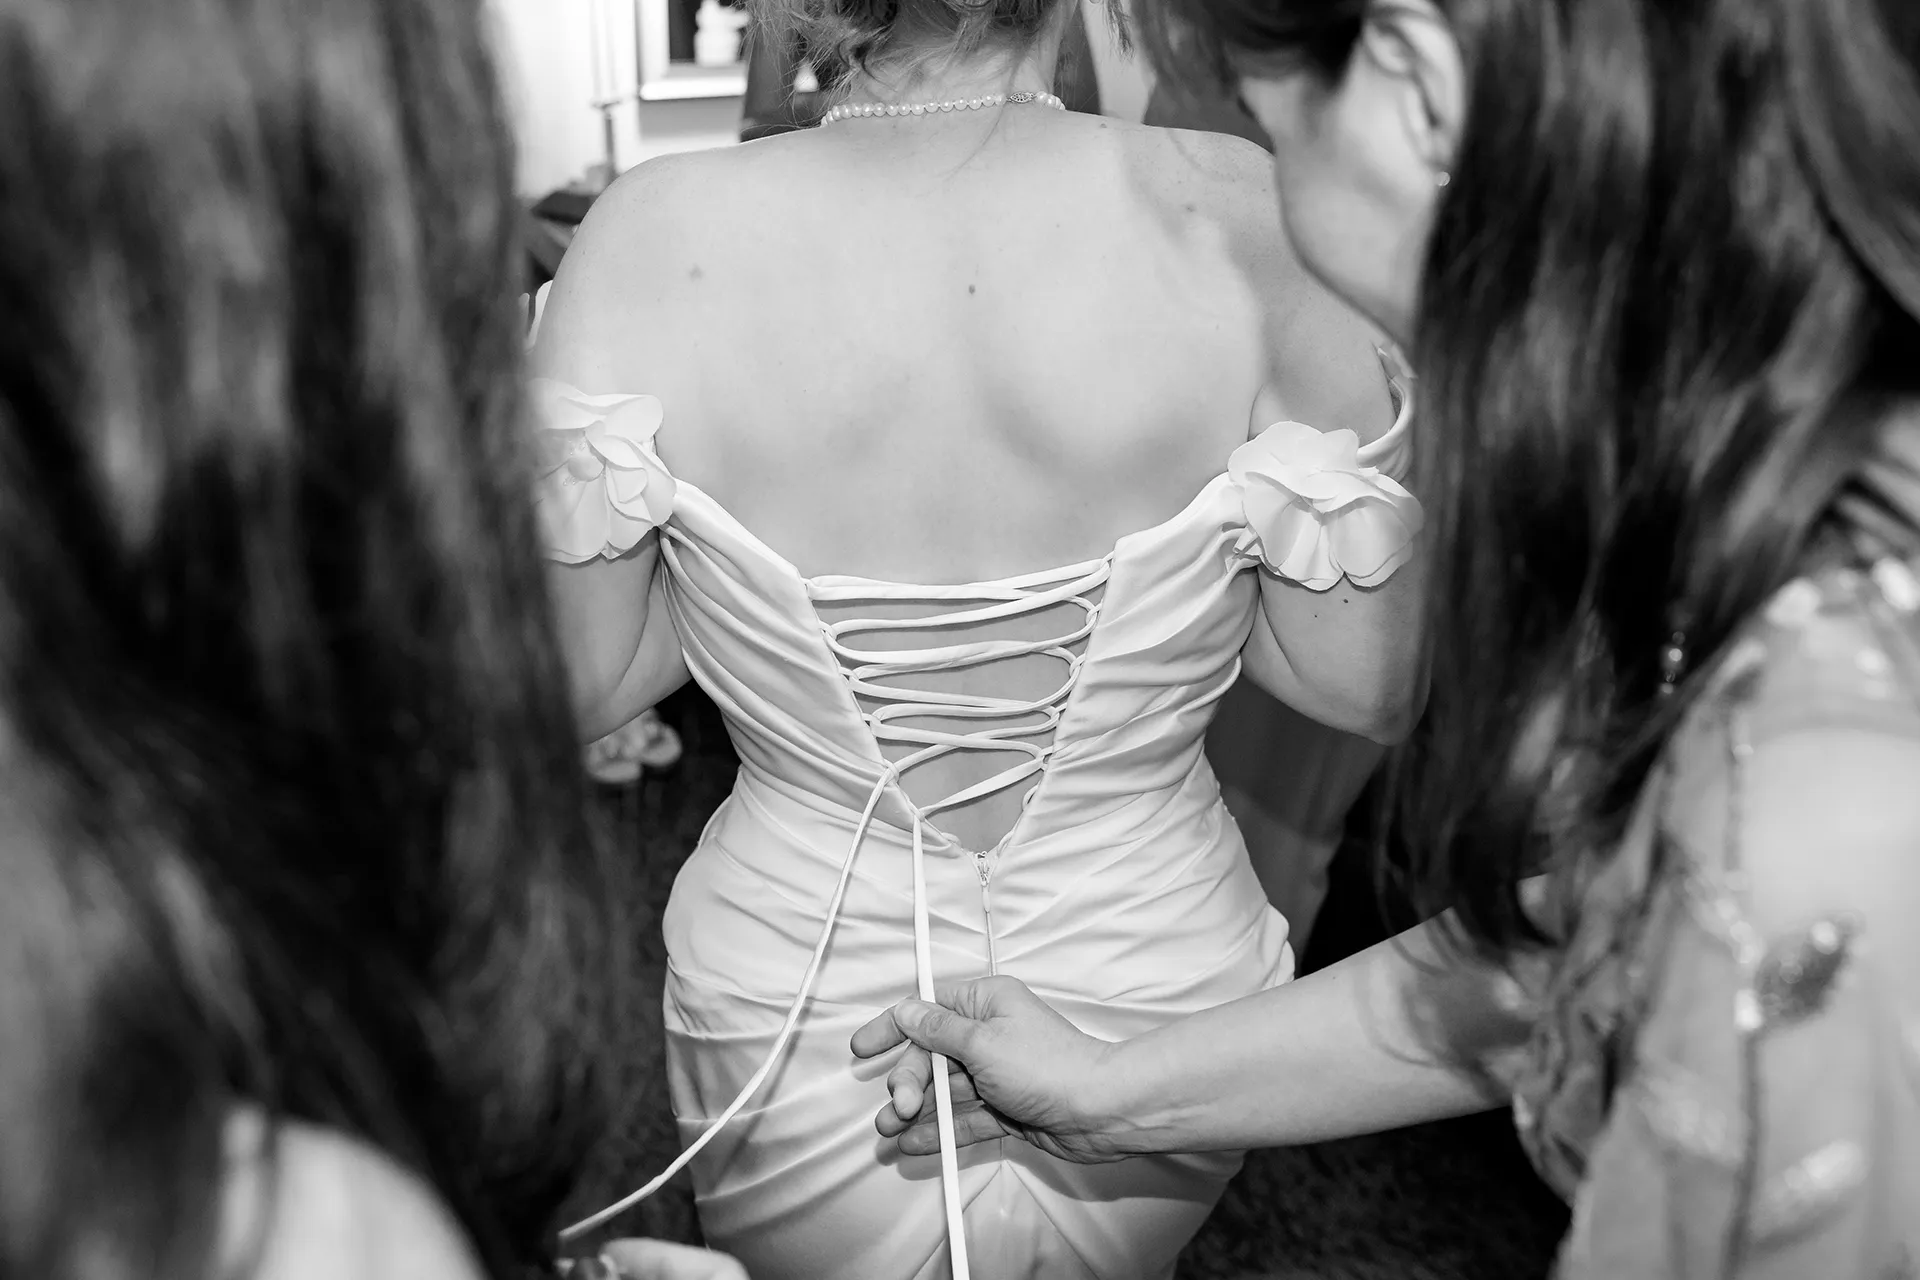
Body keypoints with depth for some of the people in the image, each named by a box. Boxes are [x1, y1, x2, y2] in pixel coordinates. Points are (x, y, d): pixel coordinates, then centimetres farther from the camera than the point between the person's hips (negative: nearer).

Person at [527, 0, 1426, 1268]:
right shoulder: (1231, 210, -17)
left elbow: (572, 680, -7)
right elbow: (1371, 681, -9)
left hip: (802, 1063, 0)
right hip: (1159, 1036, 1)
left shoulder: (652, 239, -16)